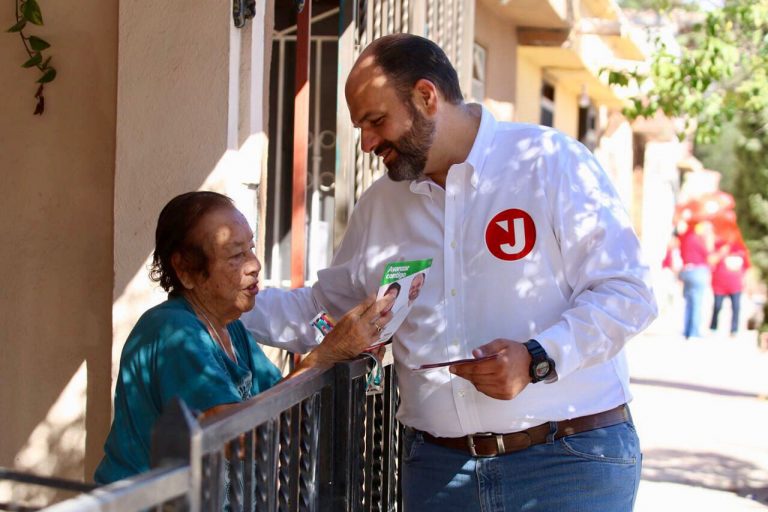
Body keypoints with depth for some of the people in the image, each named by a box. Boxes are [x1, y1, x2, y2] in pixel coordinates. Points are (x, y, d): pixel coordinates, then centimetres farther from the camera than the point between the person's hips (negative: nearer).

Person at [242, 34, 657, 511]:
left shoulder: (552, 162, -5)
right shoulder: (380, 205, 13)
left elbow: (627, 291, -9)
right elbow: (324, 308, 22)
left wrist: (538, 359, -21)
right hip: (438, 467, 5)